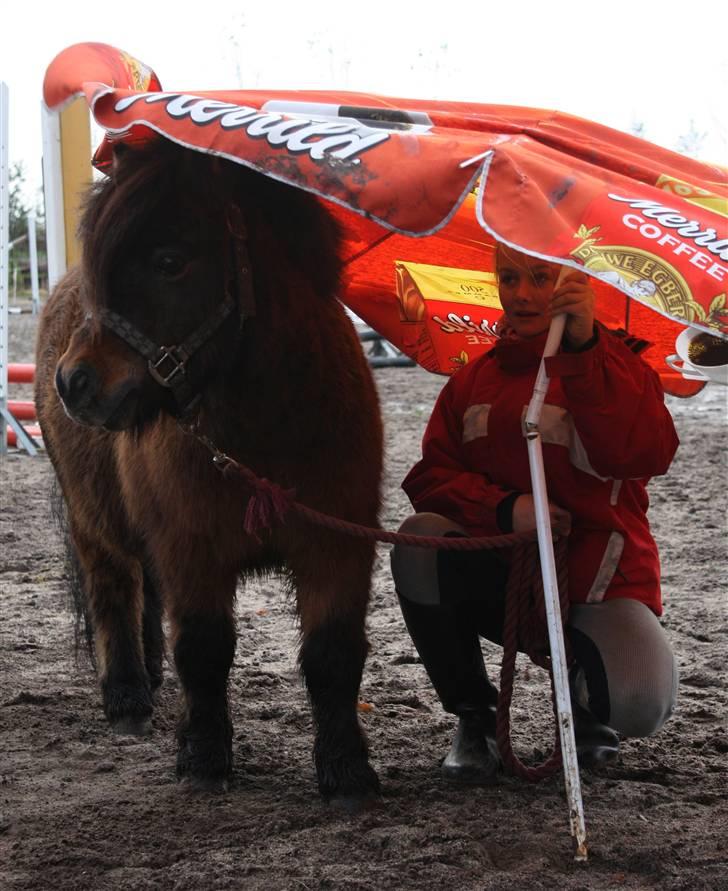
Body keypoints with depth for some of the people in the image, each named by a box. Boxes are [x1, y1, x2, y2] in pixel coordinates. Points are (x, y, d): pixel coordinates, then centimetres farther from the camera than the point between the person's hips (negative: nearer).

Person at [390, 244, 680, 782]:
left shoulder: (613, 365, -2)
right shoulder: (474, 380, 11)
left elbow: (649, 454, -22)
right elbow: (431, 476, 1)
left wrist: (585, 346, -27)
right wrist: (504, 508, -19)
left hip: (596, 584, -3)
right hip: (498, 576, 3)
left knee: (641, 706, -31)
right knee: (419, 540, -28)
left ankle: (589, 712, 11)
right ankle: (473, 717, -8)